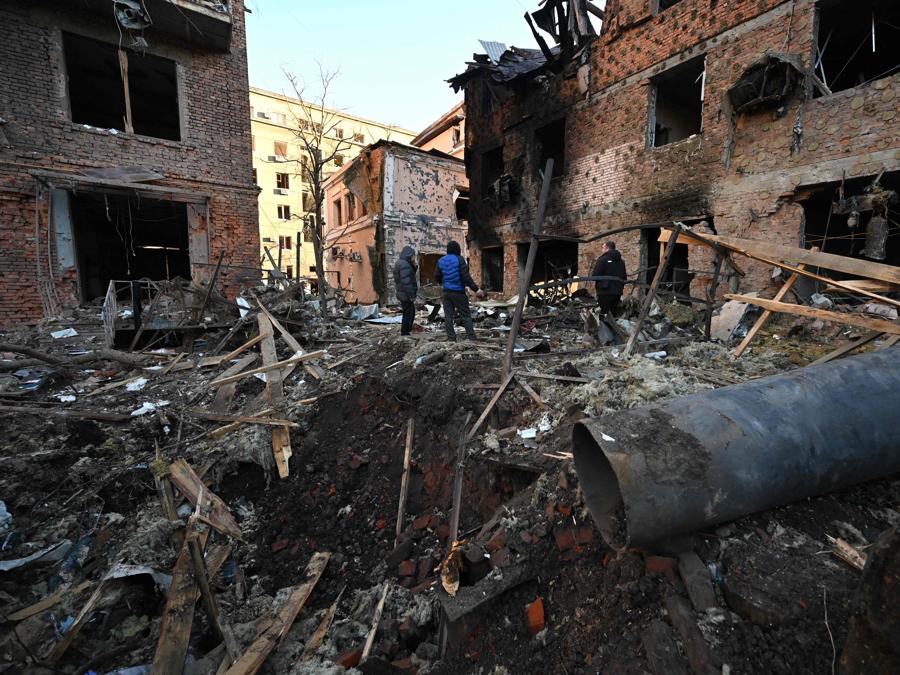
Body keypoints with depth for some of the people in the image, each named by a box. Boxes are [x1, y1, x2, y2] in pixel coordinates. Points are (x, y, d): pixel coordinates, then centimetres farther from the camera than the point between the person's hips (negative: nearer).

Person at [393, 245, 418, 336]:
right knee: (407, 315, -1)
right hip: (406, 295, -10)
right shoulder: (404, 265, -20)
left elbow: (410, 276, 15)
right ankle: (404, 333, 8)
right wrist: (411, 295, -22)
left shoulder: (400, 262, 14)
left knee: (412, 313, 20)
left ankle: (407, 331, 29)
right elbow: (406, 282, -25)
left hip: (402, 294, 10)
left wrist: (413, 266, 2)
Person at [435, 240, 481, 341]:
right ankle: (471, 337, 1)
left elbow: (437, 277, 12)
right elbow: (466, 276, -15)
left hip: (446, 292, 4)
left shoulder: (441, 261, 7)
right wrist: (476, 289, -12)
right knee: (466, 315, 2)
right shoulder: (459, 259, -9)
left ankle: (451, 338, 7)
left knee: (448, 316, 7)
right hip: (458, 292, -4)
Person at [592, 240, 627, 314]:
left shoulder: (602, 259, -9)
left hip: (605, 292, -7)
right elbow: (624, 277, 20)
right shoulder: (621, 261, 15)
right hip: (617, 293, 7)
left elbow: (594, 276, -14)